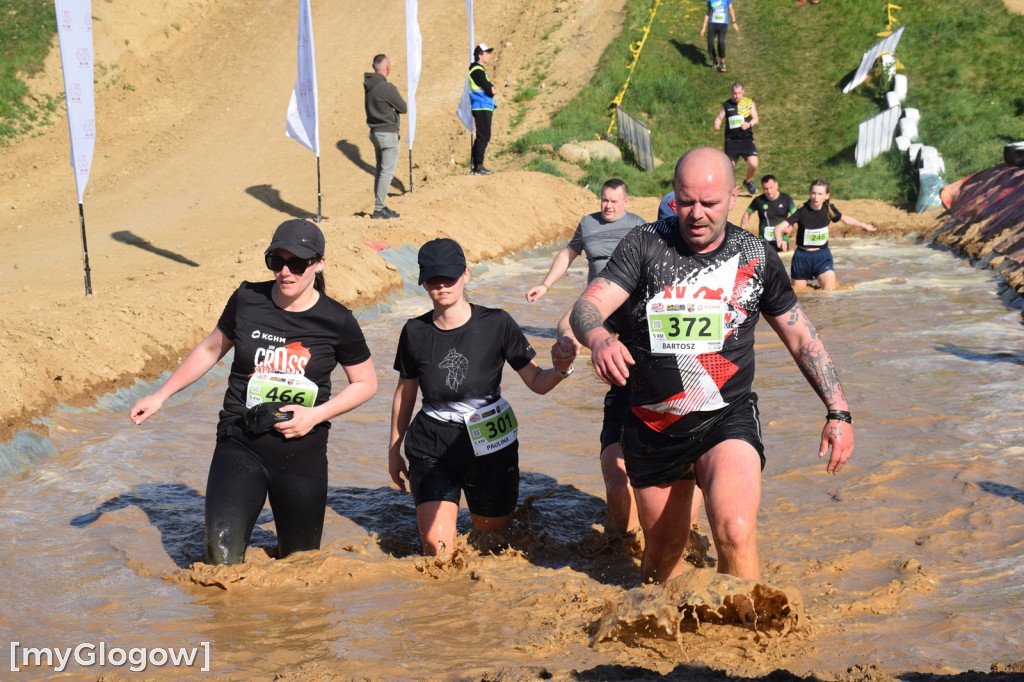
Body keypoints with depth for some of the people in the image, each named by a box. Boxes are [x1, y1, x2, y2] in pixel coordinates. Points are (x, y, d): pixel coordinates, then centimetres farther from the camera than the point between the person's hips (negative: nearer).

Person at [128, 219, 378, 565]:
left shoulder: (337, 322, -7)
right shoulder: (248, 300, -3)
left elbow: (366, 383, 4)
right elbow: (210, 349, 13)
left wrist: (316, 414, -11)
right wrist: (160, 396, 12)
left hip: (302, 453, 0)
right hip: (240, 446, 0)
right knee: (223, 559, -19)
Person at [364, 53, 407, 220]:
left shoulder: (369, 86, 7)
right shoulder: (386, 87, -19)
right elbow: (403, 108, -12)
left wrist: (389, 107, -3)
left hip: (375, 132, 9)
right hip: (388, 134, -9)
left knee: (380, 170, 16)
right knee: (387, 171, -4)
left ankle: (379, 205, 21)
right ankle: (379, 209, -5)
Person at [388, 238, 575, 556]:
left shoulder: (495, 324, -10)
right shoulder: (415, 332, -4)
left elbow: (536, 382, -5)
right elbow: (405, 393, 10)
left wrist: (561, 368, -28)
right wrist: (394, 450, 17)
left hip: (490, 446, 0)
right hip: (431, 448, 0)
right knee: (437, 549, -13)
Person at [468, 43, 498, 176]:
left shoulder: (479, 69, 20)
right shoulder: (477, 70, -13)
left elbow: (490, 87, 17)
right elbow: (489, 90, -18)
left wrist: (492, 89, -4)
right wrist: (492, 90, 3)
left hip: (484, 109, 10)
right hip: (482, 107, -10)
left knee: (482, 137, 13)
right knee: (483, 137, -11)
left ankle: (477, 166, 17)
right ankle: (478, 166, -12)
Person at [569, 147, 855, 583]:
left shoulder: (755, 258, 0)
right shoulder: (645, 246, -4)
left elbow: (803, 339, 10)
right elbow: (587, 307, -16)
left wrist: (838, 412, 4)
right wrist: (599, 340, -40)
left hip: (727, 420, -1)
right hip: (653, 427, 1)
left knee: (735, 533, -25)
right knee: (663, 549, 15)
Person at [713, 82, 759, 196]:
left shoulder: (749, 103, 7)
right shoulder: (726, 105, 7)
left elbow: (755, 118, 7)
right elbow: (719, 117, 9)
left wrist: (749, 124, -16)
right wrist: (717, 124, -15)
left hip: (747, 139, 0)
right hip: (731, 140, 0)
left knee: (753, 164, -15)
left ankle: (748, 182, 14)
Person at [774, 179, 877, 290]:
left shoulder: (829, 209, -6)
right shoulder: (802, 212, -16)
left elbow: (845, 218, 16)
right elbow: (779, 227, -24)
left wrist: (863, 225, 23)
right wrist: (779, 240, -43)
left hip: (822, 255, 2)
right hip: (802, 256, -1)